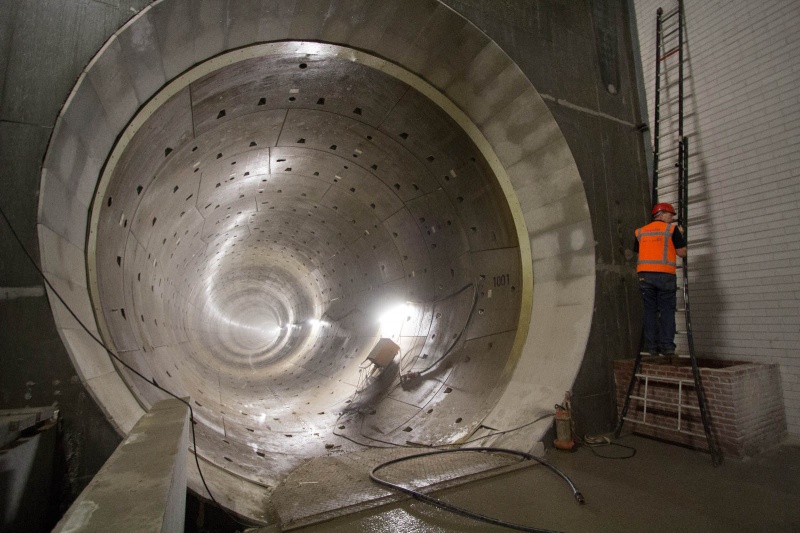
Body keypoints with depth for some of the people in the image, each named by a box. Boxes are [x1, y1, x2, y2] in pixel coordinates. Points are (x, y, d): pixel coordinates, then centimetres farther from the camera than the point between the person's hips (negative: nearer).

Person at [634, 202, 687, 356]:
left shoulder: (640, 231, 15)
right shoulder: (671, 229, 4)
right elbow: (682, 252, 4)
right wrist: (681, 235, 16)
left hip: (645, 274, 3)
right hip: (665, 275, -3)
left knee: (650, 310, 5)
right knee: (667, 310, 3)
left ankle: (651, 346, 4)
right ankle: (667, 346, 1)